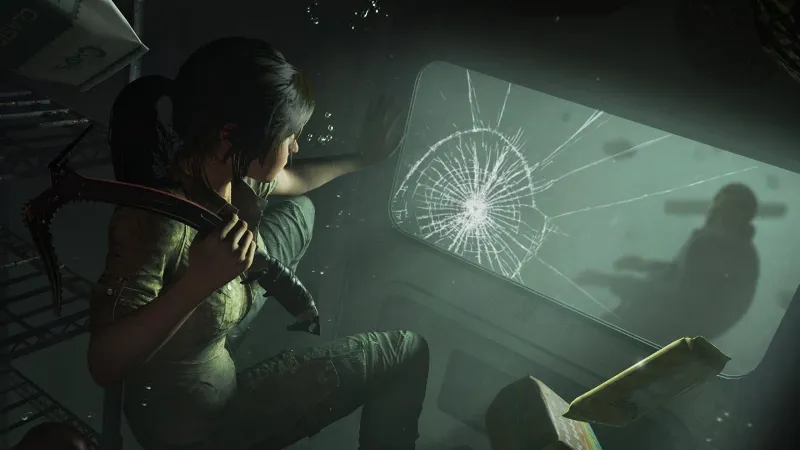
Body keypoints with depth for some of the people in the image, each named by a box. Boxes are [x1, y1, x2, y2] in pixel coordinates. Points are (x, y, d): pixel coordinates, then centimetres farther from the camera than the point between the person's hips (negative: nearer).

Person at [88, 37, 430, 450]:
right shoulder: (159, 220, -38)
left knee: (298, 213, 23)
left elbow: (292, 179, 12)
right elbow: (104, 365, -37)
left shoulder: (229, 171, -13)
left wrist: (363, 159, 20)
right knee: (406, 351, -2)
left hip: (213, 344, 8)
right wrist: (197, 284, -50)